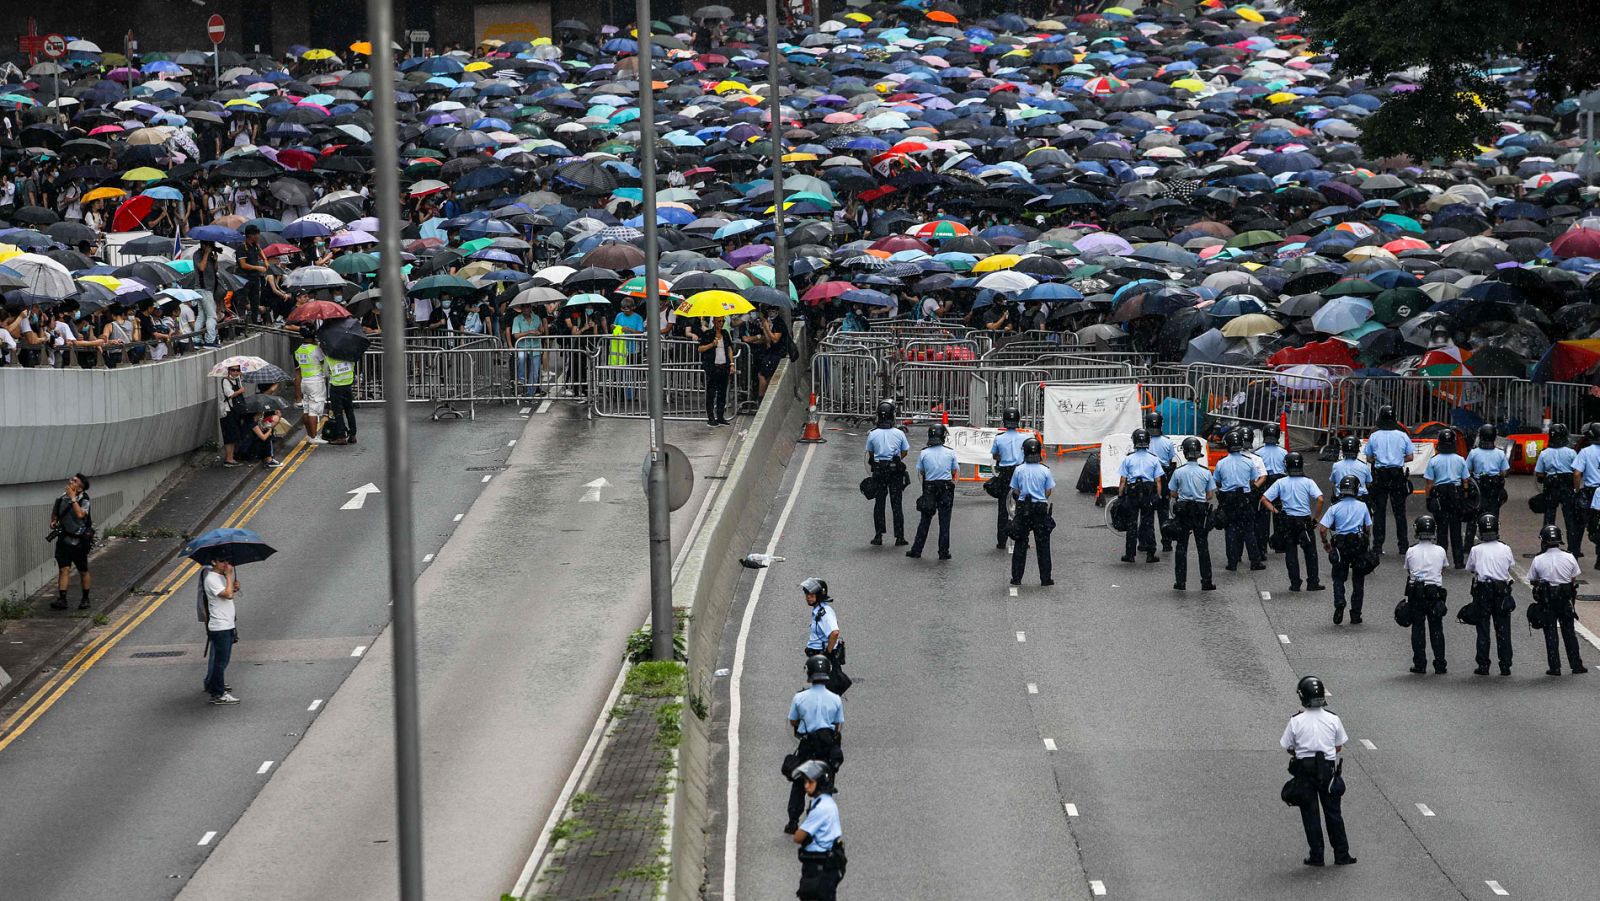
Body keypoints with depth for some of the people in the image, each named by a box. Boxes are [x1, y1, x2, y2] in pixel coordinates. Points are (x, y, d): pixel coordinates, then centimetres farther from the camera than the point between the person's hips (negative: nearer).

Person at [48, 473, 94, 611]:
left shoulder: (84, 500, -12)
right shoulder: (61, 498, 2)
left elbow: (80, 514, -32)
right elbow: (55, 513, 20)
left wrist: (73, 498, -28)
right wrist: (53, 522, 0)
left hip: (79, 541, -3)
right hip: (64, 539, 3)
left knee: (83, 571, 8)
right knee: (63, 569, -6)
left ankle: (85, 599, 22)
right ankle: (62, 599, -10)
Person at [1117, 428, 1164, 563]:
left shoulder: (1128, 459, -1)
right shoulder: (1154, 459, 1)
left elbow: (1122, 481, -2)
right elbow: (1158, 481, -1)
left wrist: (1120, 497, 3)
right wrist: (1158, 497, 4)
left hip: (1132, 493, -1)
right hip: (1149, 495, 1)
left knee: (1131, 524, 5)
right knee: (1148, 524, 7)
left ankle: (1130, 554, 7)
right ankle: (1150, 554, 7)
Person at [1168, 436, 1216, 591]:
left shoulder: (1178, 472, -8)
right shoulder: (1206, 472, -5)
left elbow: (1173, 493, 0)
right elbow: (1210, 495, 0)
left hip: (1182, 510, 0)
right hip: (1200, 512, 1)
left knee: (1181, 547, 8)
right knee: (1203, 547, 7)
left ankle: (1180, 581, 7)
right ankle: (1206, 582, 6)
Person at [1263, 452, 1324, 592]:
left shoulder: (1281, 483, -3)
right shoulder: (1308, 482, -6)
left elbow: (1264, 499, -6)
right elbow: (1320, 499, -17)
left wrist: (1275, 512, 0)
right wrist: (1315, 517, -7)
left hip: (1287, 521, 1)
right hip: (1305, 521, -1)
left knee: (1290, 553, 9)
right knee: (1310, 553, 12)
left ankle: (1295, 583, 8)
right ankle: (1312, 582, 12)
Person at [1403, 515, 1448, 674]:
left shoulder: (1411, 552, -3)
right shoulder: (1440, 551, -1)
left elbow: (1408, 574, 5)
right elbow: (1442, 572, 12)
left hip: (1415, 592, -1)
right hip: (1435, 592, 1)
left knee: (1417, 629, 5)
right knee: (1436, 629, 6)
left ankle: (1419, 664, 4)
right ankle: (1440, 665, 5)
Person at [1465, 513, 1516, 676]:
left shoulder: (1476, 550, -8)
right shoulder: (1505, 549, -3)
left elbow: (1470, 569, 5)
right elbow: (1509, 567, 10)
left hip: (1482, 591, -1)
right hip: (1502, 589, 1)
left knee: (1483, 630, 4)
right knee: (1503, 630, 7)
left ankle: (1483, 666, 4)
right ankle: (1505, 666, 8)